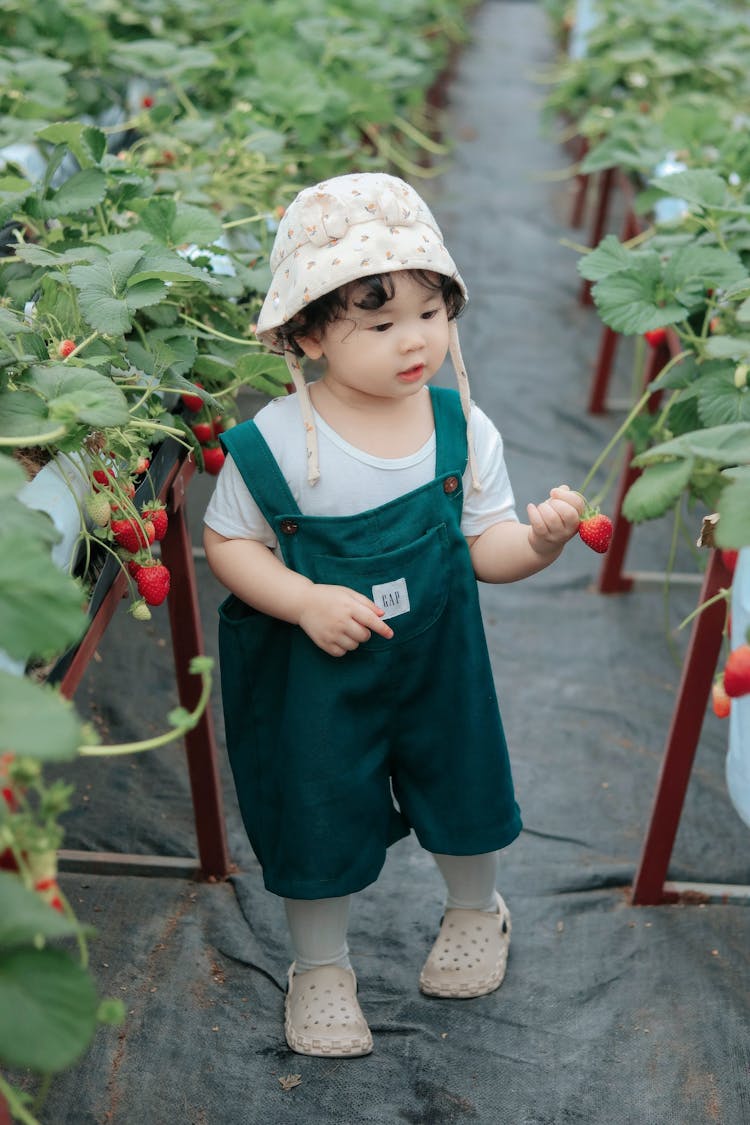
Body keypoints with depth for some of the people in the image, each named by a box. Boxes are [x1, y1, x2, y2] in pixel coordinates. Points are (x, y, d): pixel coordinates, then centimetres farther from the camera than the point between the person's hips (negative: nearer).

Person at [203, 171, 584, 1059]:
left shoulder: (463, 426, -11)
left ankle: (474, 913, 54)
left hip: (440, 659, 3)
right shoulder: (274, 441, -20)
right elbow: (228, 541, -10)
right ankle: (319, 966, 40)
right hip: (314, 674, -3)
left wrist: (540, 539, -27)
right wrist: (305, 601, -24)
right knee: (316, 815, 12)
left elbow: (486, 546, -5)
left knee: (463, 787, 22)